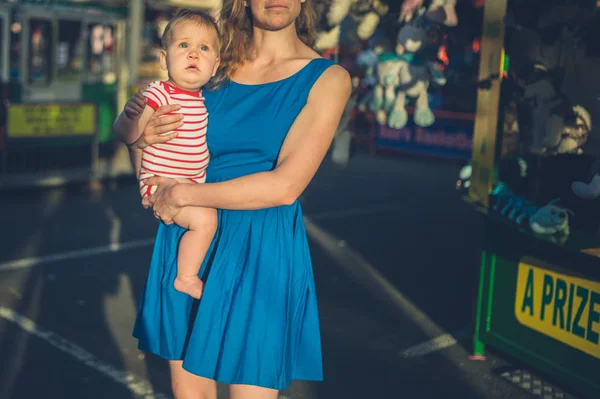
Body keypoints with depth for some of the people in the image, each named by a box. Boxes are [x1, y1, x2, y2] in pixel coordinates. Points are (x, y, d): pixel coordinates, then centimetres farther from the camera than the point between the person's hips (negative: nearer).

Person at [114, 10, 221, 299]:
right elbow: (127, 137, -27)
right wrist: (129, 115, -41)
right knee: (204, 219, -21)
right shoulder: (158, 95, -21)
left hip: (194, 184, 8)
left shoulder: (204, 98, 1)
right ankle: (186, 278, -2)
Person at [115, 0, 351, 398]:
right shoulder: (214, 70, 8)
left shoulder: (328, 78, -3)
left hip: (261, 253, -3)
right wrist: (140, 139, -8)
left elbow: (286, 185, -15)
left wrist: (183, 194, -12)